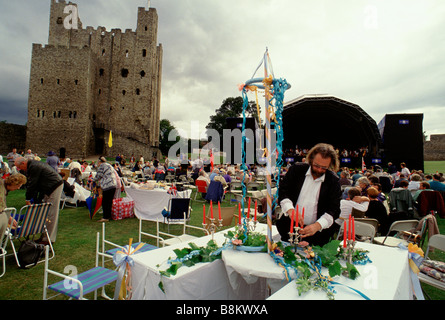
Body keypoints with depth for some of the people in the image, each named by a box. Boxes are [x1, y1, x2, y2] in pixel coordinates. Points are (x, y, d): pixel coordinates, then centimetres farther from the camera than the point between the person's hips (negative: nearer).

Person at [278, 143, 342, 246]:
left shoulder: (333, 180, 1)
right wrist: (290, 209, -19)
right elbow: (283, 190, 0)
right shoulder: (297, 169, 4)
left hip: (317, 231, 0)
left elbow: (334, 210, -3)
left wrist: (317, 225, -20)